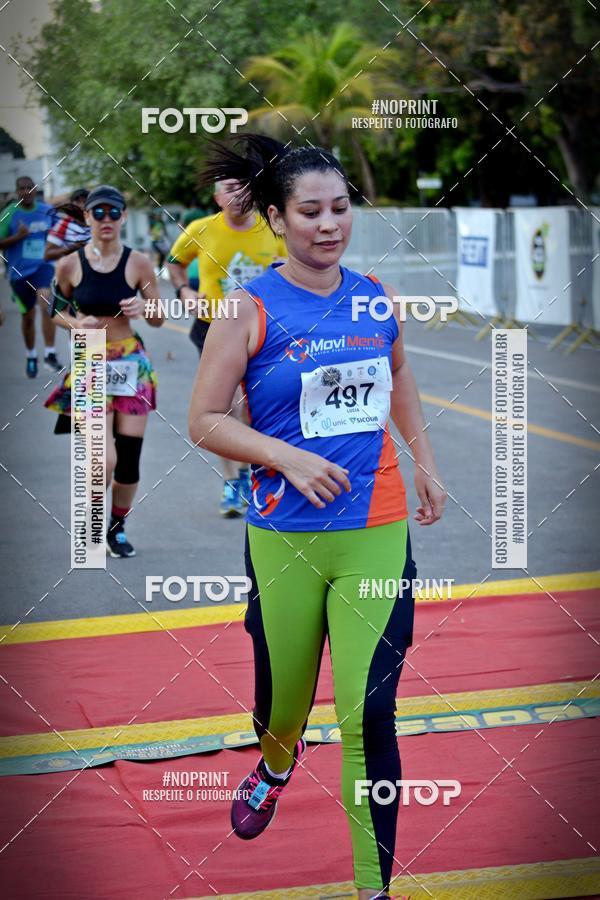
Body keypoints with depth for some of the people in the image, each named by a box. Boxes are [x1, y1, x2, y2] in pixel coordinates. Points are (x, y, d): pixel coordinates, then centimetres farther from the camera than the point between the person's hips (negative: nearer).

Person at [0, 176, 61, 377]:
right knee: (28, 316, 11)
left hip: (43, 266, 0)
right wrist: (17, 237, -19)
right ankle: (31, 357, 32)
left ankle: (50, 354, -23)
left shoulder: (48, 211, 2)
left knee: (46, 304, -25)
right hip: (19, 271, 0)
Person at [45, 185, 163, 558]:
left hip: (132, 363, 1)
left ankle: (118, 527, 27)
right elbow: (58, 311, 11)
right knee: (105, 460, -13)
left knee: (129, 457, 3)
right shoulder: (70, 265, -3)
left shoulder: (138, 263, -2)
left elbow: (159, 319, 5)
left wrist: (143, 309, -17)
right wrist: (75, 324, -10)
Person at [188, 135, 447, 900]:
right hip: (284, 537, -1)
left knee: (368, 715, -9)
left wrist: (424, 463, 23)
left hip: (378, 532, 1)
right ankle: (277, 762, 54)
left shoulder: (376, 298, 3)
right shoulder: (251, 309, -8)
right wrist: (288, 457, -18)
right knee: (283, 698, 16)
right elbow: (204, 421, -6)